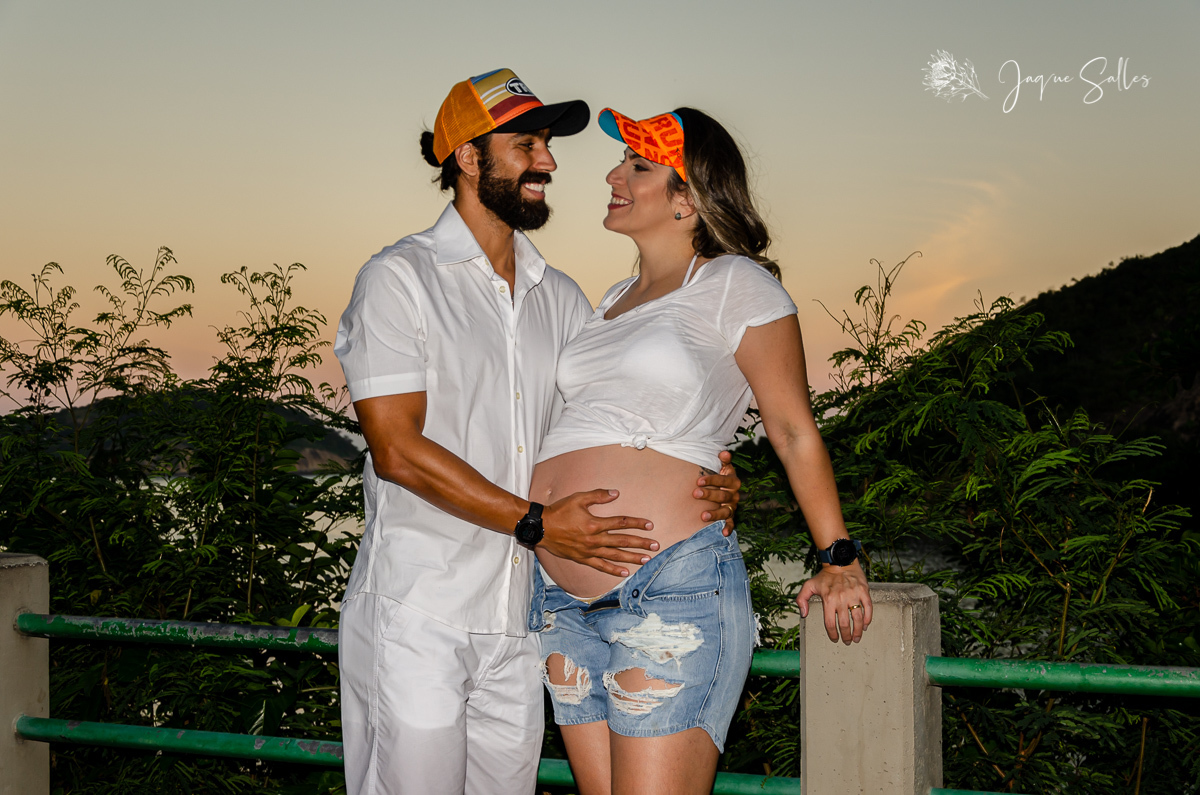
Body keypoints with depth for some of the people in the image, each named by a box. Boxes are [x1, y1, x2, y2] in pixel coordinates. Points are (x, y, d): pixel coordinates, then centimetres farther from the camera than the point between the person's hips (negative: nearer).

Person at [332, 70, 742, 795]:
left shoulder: (561, 297, 15)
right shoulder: (400, 278, -3)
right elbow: (397, 450, -12)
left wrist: (710, 484, -7)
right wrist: (538, 524, -18)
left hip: (519, 622, 5)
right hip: (417, 617, -5)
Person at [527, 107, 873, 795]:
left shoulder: (735, 283, 0)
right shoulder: (615, 301, 21)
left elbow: (794, 430, -1)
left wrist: (840, 559, -3)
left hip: (670, 594, -7)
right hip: (564, 603, 8)